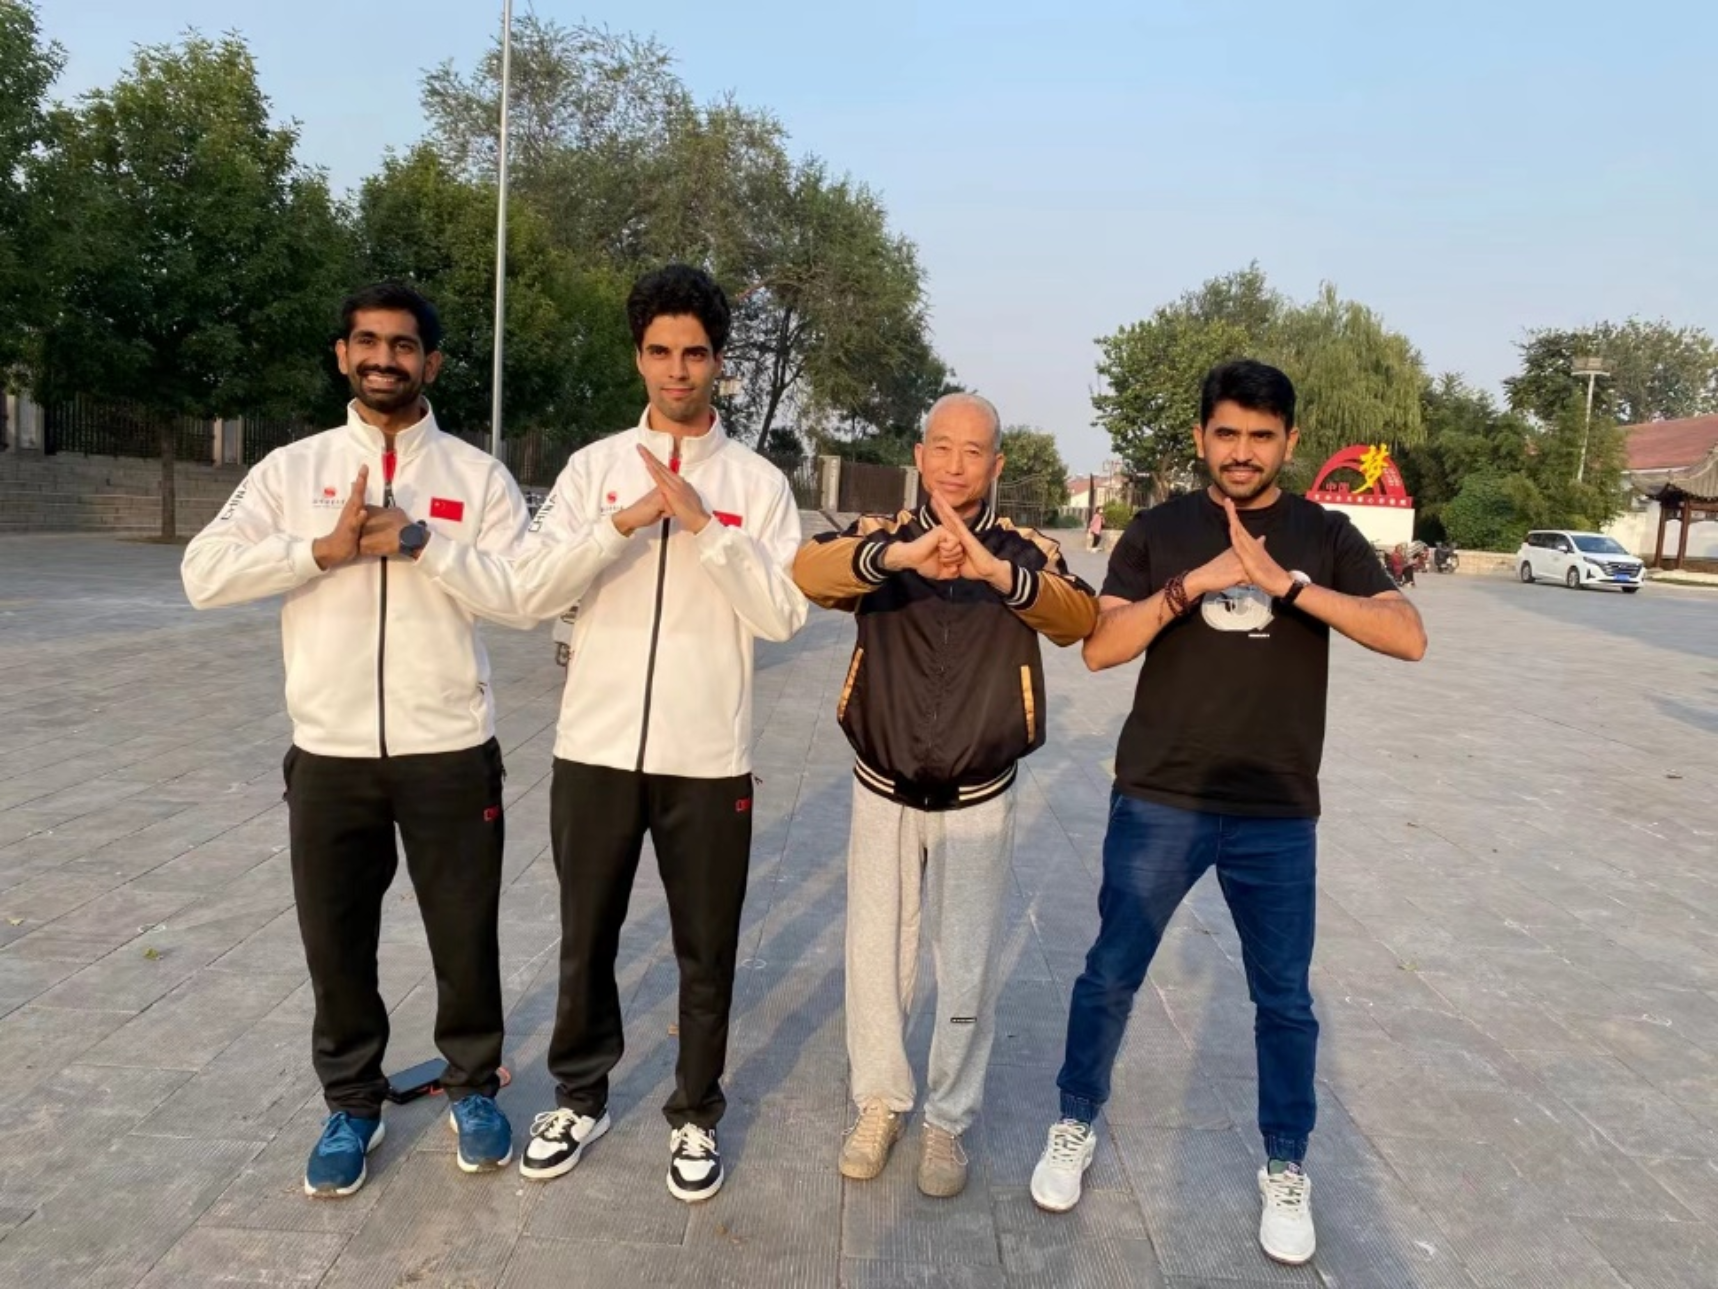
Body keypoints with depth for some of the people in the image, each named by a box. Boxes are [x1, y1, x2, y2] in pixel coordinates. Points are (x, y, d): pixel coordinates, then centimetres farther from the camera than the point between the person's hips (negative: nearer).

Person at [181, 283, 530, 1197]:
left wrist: (421, 544, -18)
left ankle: (471, 1087, 34)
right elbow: (203, 574, -7)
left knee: (465, 936, 10)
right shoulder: (292, 469, 5)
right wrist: (326, 548, -17)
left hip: (450, 753, -1)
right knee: (336, 943, 13)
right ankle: (351, 1104, 34)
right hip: (329, 756, 2)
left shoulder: (478, 475, 1)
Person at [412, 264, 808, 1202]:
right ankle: (579, 1099, 37)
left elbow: (782, 615, -10)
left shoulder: (758, 482, 0)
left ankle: (694, 1116, 31)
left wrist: (704, 527, -19)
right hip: (595, 748, 1)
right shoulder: (594, 466, 3)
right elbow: (527, 592, -8)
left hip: (708, 759, -1)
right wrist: (623, 524, -20)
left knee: (707, 950, 11)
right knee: (586, 940, 15)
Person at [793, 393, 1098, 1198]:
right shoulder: (880, 538, -5)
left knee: (967, 973, 9)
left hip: (978, 804, 0)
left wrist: (997, 570, -42)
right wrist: (900, 554, -44)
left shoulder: (1026, 552, -5)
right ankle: (879, 1104, 33)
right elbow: (807, 572, -26)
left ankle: (948, 1121, 30)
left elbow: (1080, 619, -24)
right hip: (884, 796, 1)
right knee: (875, 958, 12)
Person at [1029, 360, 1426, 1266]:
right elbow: (1099, 649, -9)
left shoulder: (1325, 537, 2)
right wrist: (1193, 583, -21)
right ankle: (1074, 1126, 32)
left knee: (1283, 997, 11)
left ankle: (1285, 1168, 32)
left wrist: (1288, 584, -23)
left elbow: (1408, 637, -12)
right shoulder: (1157, 531, 1)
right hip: (1158, 802, 0)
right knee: (1111, 975, 9)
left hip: (1278, 813, 1)